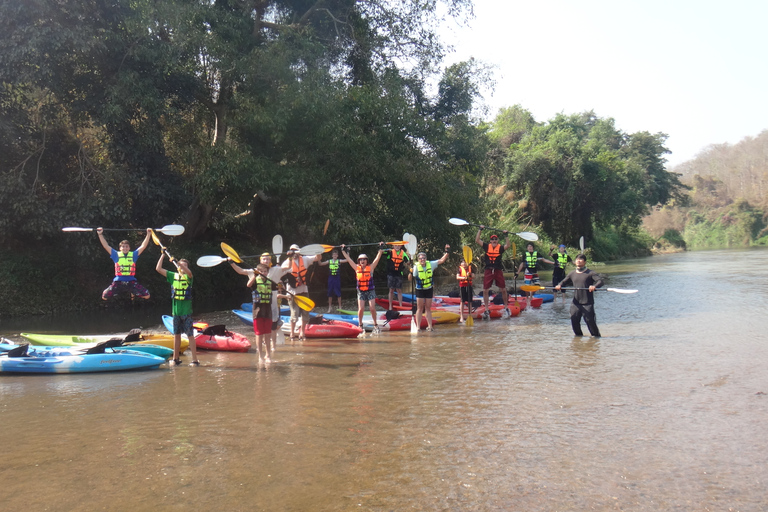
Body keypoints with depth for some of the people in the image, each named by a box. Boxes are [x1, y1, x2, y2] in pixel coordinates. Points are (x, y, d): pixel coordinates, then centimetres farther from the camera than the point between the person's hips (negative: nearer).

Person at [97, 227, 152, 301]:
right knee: (104, 297, -11)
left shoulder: (133, 255, 10)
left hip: (131, 282, 0)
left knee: (146, 296, -13)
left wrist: (148, 234, 0)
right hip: (118, 282, 0)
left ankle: (133, 293, 21)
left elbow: (143, 246, 6)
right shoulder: (116, 255, 9)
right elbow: (106, 246, 6)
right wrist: (100, 234, -2)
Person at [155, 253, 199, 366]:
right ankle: (176, 359, 23)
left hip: (187, 311, -4)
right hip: (176, 311, 4)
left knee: (190, 335, -4)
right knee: (176, 334, 12)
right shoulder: (173, 276, 9)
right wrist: (163, 255, 8)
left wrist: (175, 261, -28)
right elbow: (158, 269, 8)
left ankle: (195, 360, -2)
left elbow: (188, 272, -26)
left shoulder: (188, 276, -2)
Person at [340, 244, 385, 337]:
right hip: (361, 292, 1)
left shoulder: (371, 267, -2)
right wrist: (343, 251, 7)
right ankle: (360, 325, 12)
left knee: (372, 308, -5)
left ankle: (375, 325, 10)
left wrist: (381, 249, -11)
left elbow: (377, 258, -6)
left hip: (370, 291, -1)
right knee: (361, 309, -5)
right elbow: (348, 259, 6)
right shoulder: (357, 268, 2)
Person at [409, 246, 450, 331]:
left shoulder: (431, 264, -6)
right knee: (420, 308, -2)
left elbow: (441, 260, -3)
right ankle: (418, 326, 2)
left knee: (428, 308, 8)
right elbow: (410, 278, -19)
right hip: (420, 290, -3)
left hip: (429, 289, 3)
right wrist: (411, 272, -38)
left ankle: (430, 326, 11)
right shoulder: (416, 267, -15)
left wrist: (447, 252, -13)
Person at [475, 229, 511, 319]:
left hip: (498, 271, -1)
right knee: (485, 291, 0)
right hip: (488, 271, 1)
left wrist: (507, 236, -20)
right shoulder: (487, 246, 3)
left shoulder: (500, 248, -1)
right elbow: (477, 241, -3)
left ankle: (506, 308, 22)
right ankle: (486, 310, 9)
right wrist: (480, 230, -6)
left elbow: (507, 246, -20)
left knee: (503, 290, 4)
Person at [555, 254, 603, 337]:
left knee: (590, 320, -5)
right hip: (576, 302, 5)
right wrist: (559, 285, -4)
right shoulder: (572, 273, 13)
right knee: (574, 321, 3)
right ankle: (579, 335, 26)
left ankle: (596, 336, 15)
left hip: (587, 303, -4)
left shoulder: (590, 273, -2)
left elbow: (600, 281, -11)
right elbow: (564, 282, 19)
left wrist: (594, 286, -33)